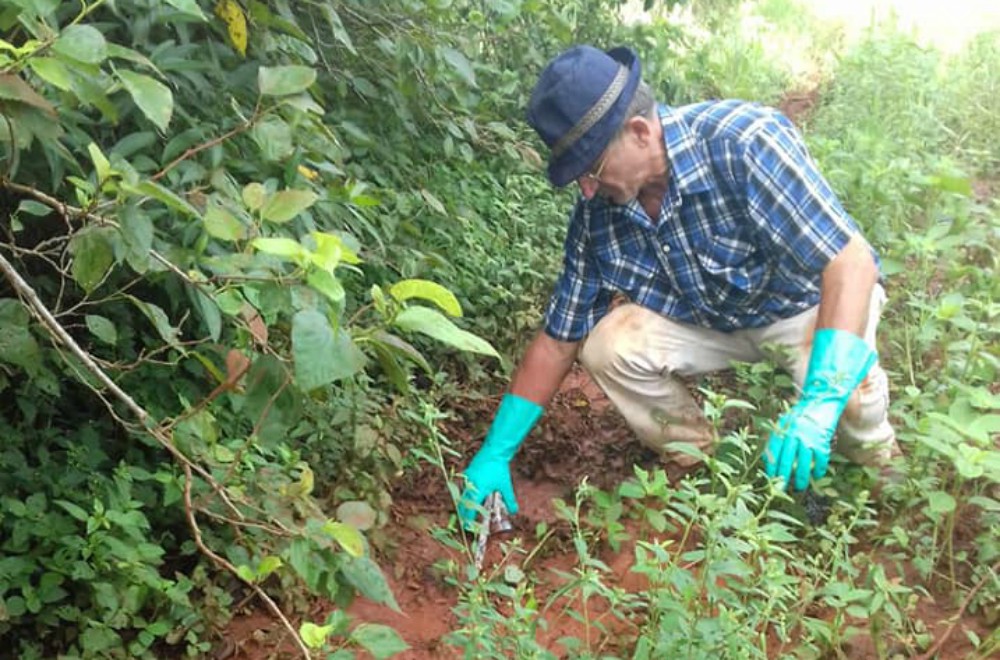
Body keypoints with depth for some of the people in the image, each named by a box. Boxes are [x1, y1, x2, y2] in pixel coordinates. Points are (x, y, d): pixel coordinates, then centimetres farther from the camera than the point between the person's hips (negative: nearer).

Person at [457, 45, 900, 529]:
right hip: (709, 319, 4)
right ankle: (699, 466, 6)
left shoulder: (740, 142, -32)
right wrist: (496, 454, -10)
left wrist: (820, 402, -48)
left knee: (845, 383, -34)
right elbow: (557, 341, -8)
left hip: (810, 303, -4)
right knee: (605, 346, -20)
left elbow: (852, 262, -36)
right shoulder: (596, 212, -16)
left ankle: (871, 465, 4)